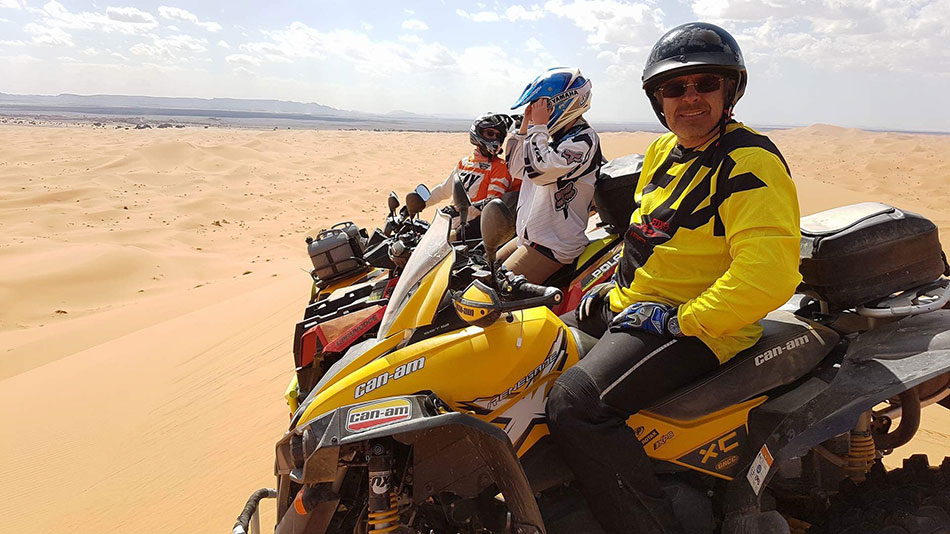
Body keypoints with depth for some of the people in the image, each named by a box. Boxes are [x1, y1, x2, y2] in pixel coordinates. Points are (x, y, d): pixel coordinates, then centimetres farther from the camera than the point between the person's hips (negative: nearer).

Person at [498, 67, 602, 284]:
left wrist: (538, 126, -16)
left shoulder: (584, 140, -15)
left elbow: (539, 170, -27)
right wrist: (526, 124, 10)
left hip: (554, 246, -10)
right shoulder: (555, 136, 14)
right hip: (527, 236, 10)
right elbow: (516, 168, 17)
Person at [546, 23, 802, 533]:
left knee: (576, 401, -29)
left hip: (693, 326, -10)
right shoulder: (663, 150, 12)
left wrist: (682, 321, -24)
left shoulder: (749, 160, -17)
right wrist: (617, 284, 19)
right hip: (630, 306, 10)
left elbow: (770, 272, -28)